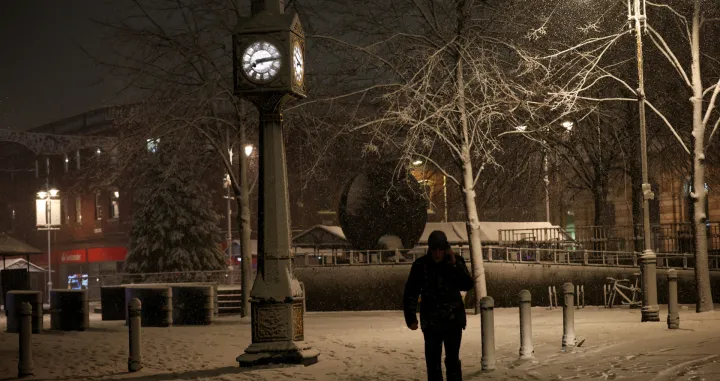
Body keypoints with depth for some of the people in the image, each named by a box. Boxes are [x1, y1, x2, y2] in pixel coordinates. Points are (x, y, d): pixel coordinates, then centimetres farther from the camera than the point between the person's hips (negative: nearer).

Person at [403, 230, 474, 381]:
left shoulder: (456, 261, -3)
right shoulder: (420, 265, -5)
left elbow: (467, 285, -11)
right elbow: (410, 293, -2)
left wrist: (454, 265, -20)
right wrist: (411, 317, -7)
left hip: (453, 319, 0)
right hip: (431, 321, 1)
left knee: (452, 360, -2)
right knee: (432, 362, 5)